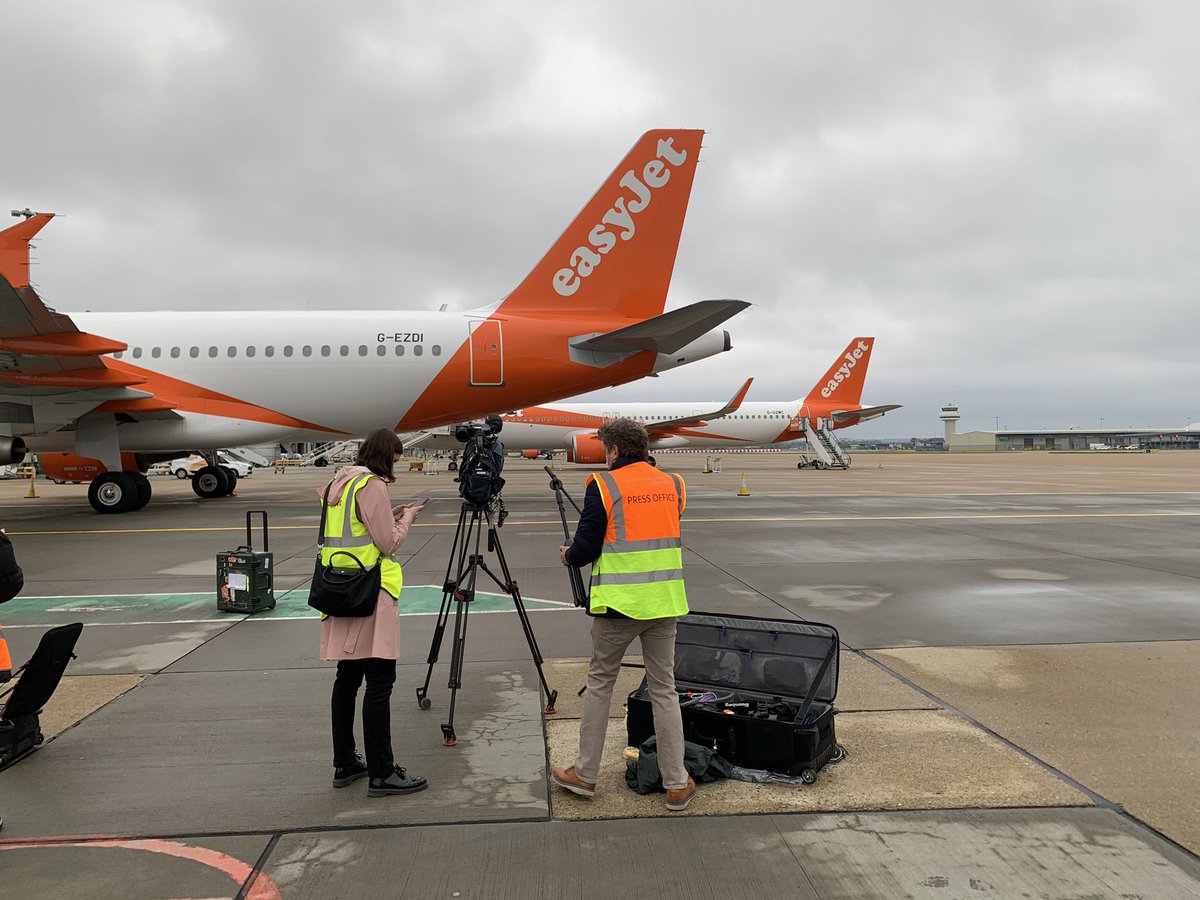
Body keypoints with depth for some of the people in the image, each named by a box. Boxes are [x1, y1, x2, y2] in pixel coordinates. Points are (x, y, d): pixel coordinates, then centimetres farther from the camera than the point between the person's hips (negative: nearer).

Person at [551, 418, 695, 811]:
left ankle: (585, 774, 22)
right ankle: (677, 785, 14)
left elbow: (587, 547, -10)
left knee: (600, 683, 12)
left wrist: (568, 556, 13)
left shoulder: (604, 485, -9)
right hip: (665, 602, 4)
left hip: (619, 603, -4)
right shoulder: (672, 484, 7)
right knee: (664, 689, 10)